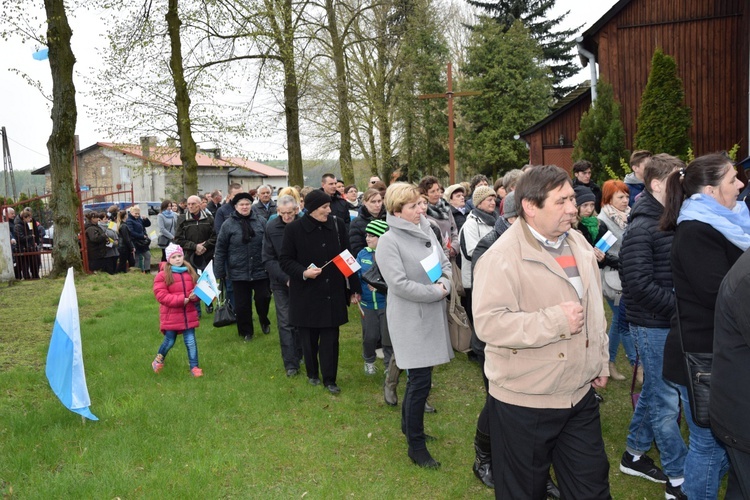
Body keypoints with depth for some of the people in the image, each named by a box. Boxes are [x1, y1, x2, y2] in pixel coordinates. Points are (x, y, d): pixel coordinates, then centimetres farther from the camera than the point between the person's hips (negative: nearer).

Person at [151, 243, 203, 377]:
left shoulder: (190, 272, 5)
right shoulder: (163, 275, -8)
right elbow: (161, 295, -14)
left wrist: (194, 295, -13)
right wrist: (181, 300, -19)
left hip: (188, 314, 3)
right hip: (171, 315, -3)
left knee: (191, 341, 3)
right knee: (169, 341, 7)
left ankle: (194, 367, 12)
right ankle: (159, 359, 36)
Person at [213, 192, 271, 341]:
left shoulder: (261, 221, -1)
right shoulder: (228, 224, -3)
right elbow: (220, 250, -1)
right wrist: (219, 272, -2)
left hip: (260, 271, 1)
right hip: (239, 272, 0)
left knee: (263, 298, 6)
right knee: (242, 304, 7)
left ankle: (264, 321, 36)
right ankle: (246, 331, 26)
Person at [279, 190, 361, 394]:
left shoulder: (337, 225, -2)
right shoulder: (294, 228, -8)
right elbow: (285, 260, -3)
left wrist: (355, 287, 5)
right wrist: (303, 272, -21)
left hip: (333, 292, 1)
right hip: (306, 293, -1)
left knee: (330, 338, 3)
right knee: (309, 337, 12)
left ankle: (329, 379, 16)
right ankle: (312, 374, 33)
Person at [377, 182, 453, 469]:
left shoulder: (426, 230, 6)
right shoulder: (389, 241, -16)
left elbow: (445, 263, 11)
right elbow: (400, 284, -22)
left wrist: (444, 284, -9)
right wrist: (436, 292, -14)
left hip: (433, 315, 7)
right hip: (410, 320, -7)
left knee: (419, 377, 19)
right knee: (420, 382, -3)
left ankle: (409, 424, 40)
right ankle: (416, 446, 13)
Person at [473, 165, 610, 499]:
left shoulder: (578, 243, 6)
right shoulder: (502, 256, -19)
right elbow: (488, 323, -28)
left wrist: (601, 361, 19)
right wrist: (556, 321, -27)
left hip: (581, 394, 7)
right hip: (524, 403, -6)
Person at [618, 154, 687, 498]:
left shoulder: (671, 222, 10)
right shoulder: (641, 228, -16)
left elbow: (677, 273, 15)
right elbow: (641, 284, -22)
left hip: (668, 322, 9)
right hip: (653, 325, -8)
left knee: (654, 391, 18)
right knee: (666, 401, 0)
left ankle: (633, 455, 34)